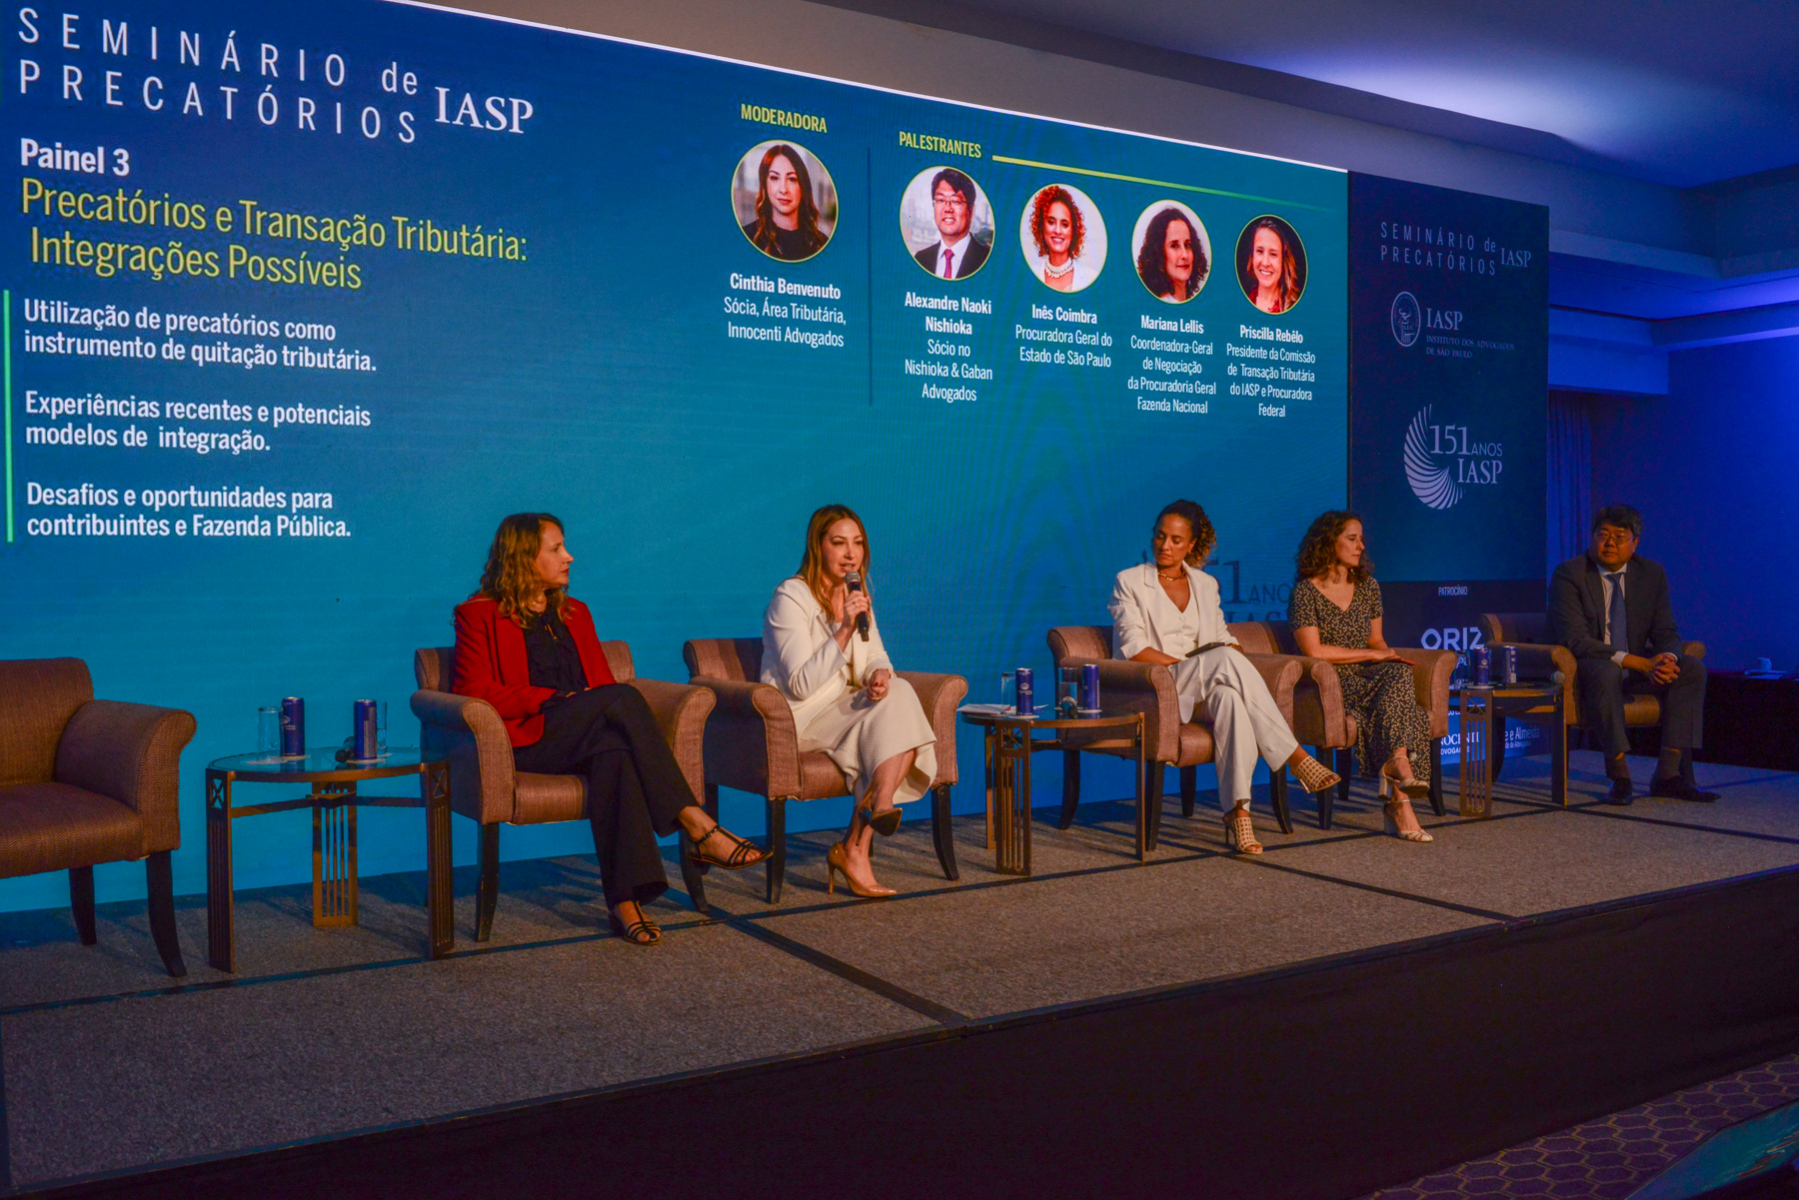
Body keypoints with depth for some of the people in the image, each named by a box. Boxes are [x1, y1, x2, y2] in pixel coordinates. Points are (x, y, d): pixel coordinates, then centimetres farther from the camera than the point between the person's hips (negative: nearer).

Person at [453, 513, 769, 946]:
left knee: (613, 747, -37)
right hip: (526, 740, -4)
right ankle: (698, 829, -36)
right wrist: (554, 699, -13)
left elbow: (602, 681, 22)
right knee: (623, 697, -32)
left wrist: (589, 707, -4)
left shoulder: (575, 613, 27)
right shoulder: (478, 615, 9)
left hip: (581, 739, 4)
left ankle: (625, 899, -47)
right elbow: (475, 692, -3)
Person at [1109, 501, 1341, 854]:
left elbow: (1223, 638, 21)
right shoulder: (1130, 581, 4)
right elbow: (1134, 649, -6)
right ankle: (1294, 758, -36)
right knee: (1225, 658, -34)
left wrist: (1234, 655, -5)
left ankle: (1237, 810, -42)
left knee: (1230, 698, -36)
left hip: (1201, 692, 5)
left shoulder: (1205, 584, 19)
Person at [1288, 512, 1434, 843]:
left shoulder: (1368, 587, 18)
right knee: (1399, 705, -32)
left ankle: (1396, 762, -43)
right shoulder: (1305, 592, -3)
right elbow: (1314, 651, -12)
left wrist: (1389, 654, -3)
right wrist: (1372, 655, -11)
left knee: (1398, 673, -30)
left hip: (1367, 680, 5)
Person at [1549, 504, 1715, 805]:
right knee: (1606, 672, -37)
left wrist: (1667, 658, -24)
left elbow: (1666, 633, 3)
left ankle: (1669, 774, -15)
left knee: (1693, 668, -16)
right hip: (1583, 667, -6)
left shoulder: (1652, 573, 4)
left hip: (1637, 665, 6)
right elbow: (1575, 639, -22)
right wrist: (1640, 663, -29)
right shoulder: (1568, 574, -13)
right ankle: (1619, 777, -27)